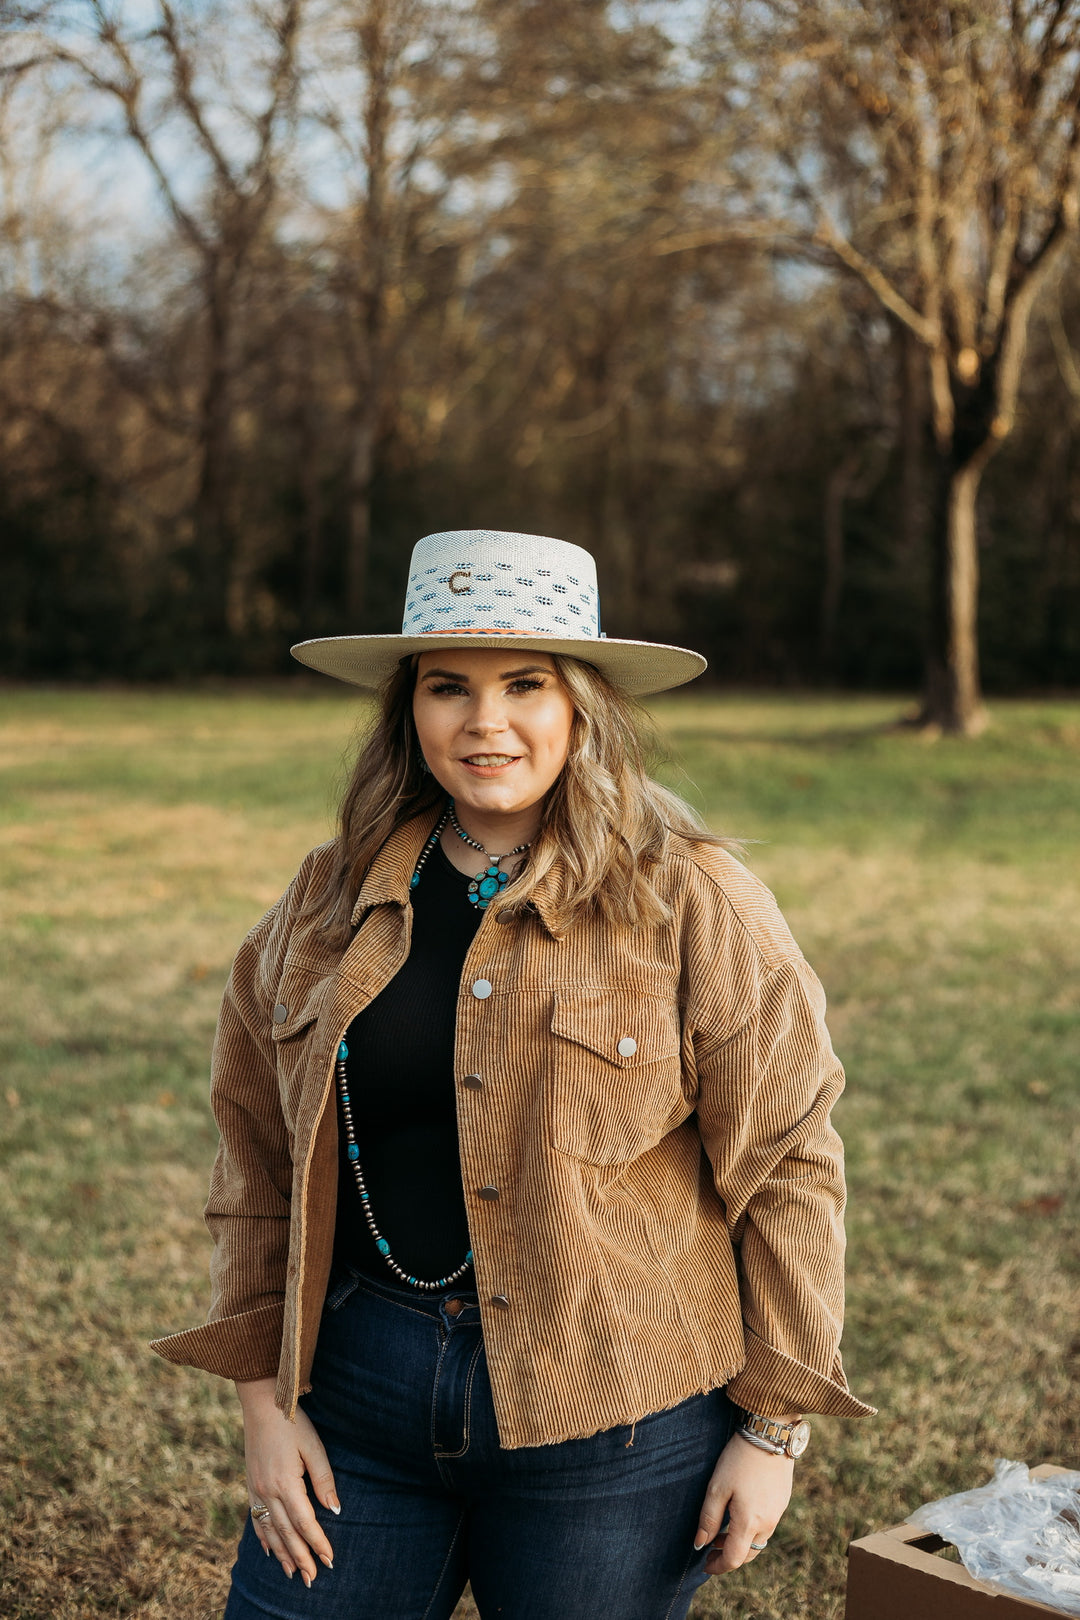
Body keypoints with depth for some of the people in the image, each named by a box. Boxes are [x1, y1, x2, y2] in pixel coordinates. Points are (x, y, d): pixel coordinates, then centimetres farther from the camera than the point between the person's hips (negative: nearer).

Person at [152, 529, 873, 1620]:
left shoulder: (695, 906, -8)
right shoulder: (330, 902, 3)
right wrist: (264, 1395, 5)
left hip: (605, 1424, -3)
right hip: (357, 1389, 3)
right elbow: (257, 1152, 8)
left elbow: (786, 1167, -6)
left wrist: (773, 1429, -5)